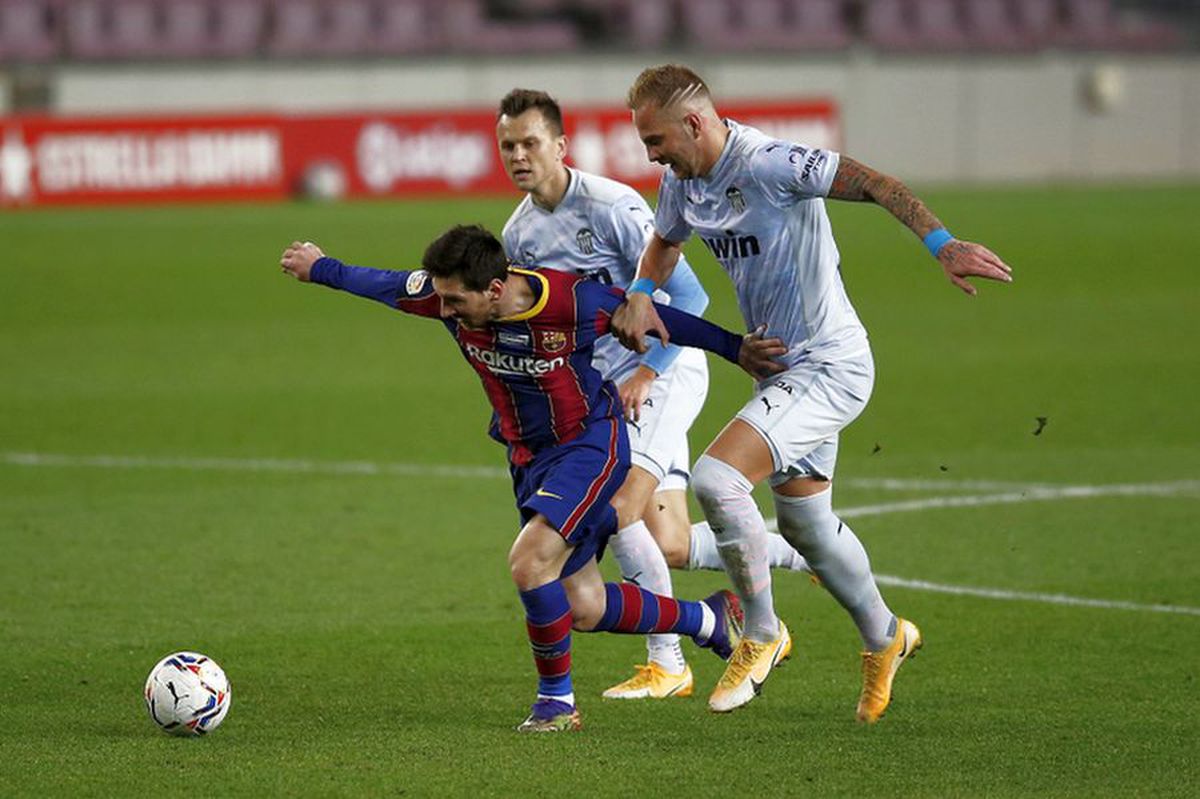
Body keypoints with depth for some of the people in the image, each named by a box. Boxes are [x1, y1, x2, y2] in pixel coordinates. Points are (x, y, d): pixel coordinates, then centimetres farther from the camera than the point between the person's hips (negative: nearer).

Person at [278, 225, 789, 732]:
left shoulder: (573, 303, -27)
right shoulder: (448, 296, -13)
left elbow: (656, 318, -12)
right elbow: (387, 285, 7)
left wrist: (735, 348, -5)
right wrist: (319, 268, 21)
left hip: (590, 443, -6)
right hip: (529, 457, 6)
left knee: (528, 562, -25)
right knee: (585, 609, 5)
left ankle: (556, 699, -5)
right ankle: (709, 622, 29)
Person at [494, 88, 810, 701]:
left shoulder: (611, 206, -17)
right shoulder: (517, 235, 5)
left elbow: (687, 295, -17)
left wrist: (647, 373, -19)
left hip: (665, 372, -7)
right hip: (607, 387, 7)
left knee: (618, 512, -21)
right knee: (670, 549, 0)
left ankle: (666, 664, -8)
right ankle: (801, 550, 23)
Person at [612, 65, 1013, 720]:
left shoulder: (767, 164, -23)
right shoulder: (683, 180, 3)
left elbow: (871, 183, -26)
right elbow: (665, 241, 24)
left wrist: (941, 244, -37)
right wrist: (640, 294, 4)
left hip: (828, 366, -10)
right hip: (783, 368, 10)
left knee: (715, 478, -22)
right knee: (805, 523, 20)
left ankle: (761, 634, -4)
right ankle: (884, 637, 42)